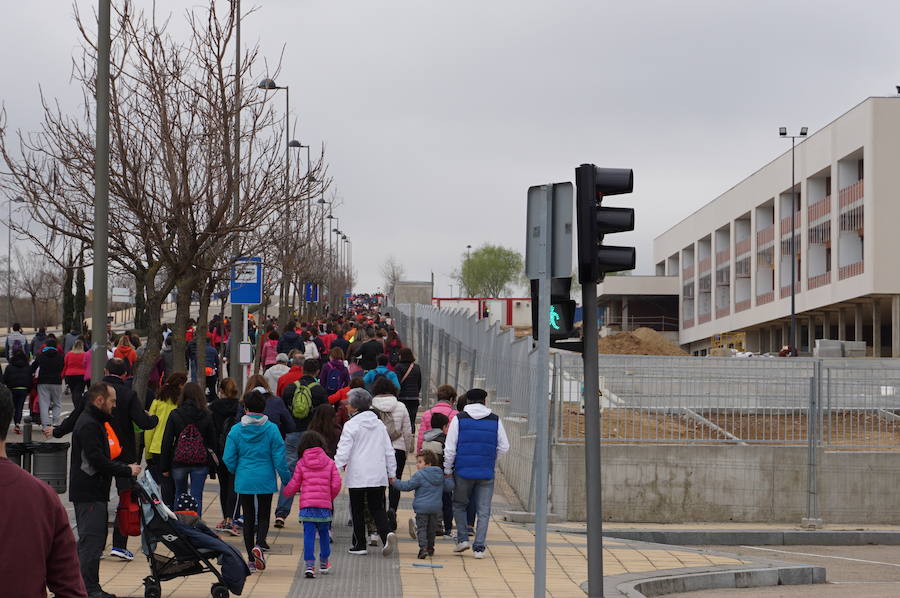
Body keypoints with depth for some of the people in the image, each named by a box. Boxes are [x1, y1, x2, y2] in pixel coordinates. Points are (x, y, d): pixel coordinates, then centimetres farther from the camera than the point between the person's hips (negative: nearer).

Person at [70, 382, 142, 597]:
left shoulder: (98, 422, 18)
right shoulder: (88, 425, -15)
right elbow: (98, 461, -21)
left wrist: (126, 466, 7)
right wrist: (127, 471, -14)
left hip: (95, 492, 11)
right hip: (88, 493, -11)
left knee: (96, 539, 13)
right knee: (91, 540, -9)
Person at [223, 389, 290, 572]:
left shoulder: (236, 430, -4)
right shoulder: (271, 429, -7)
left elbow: (228, 459, -2)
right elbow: (279, 457, -7)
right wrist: (287, 479, 4)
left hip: (244, 481, 1)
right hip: (265, 480, -1)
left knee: (248, 518, 12)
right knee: (263, 516, 11)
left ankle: (251, 559, 13)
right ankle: (258, 545, -16)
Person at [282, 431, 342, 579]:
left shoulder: (301, 463, 4)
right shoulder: (329, 462, 5)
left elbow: (294, 485, 6)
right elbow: (336, 485, 1)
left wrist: (285, 492, 27)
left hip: (307, 505, -1)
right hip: (325, 505, 1)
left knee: (309, 535, -1)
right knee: (324, 533, 18)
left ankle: (310, 565, -12)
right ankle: (324, 563, 29)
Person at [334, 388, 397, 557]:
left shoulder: (351, 425, -8)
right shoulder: (379, 424, 11)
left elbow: (344, 451, -14)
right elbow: (389, 450, 14)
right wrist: (391, 472, 21)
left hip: (357, 476, -5)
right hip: (378, 476, 5)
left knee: (357, 510, 6)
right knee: (377, 508, 10)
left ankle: (359, 544, 10)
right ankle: (386, 534, -15)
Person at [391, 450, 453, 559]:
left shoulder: (419, 475, -11)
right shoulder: (440, 475, 8)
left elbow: (407, 486, -9)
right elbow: (449, 486, 13)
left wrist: (395, 482, 1)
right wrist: (449, 478, 32)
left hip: (422, 508, -6)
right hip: (436, 508, 6)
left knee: (421, 528, -4)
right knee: (432, 529, 17)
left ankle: (423, 548, -19)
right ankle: (430, 548, 27)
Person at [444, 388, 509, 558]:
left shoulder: (459, 418, -2)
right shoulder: (495, 420, 5)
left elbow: (450, 448, -4)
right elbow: (504, 447, 6)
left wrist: (447, 470, 4)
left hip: (463, 470, -1)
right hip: (487, 473, 1)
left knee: (459, 505, 18)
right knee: (483, 511, 6)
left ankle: (462, 538, 9)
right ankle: (479, 547, 2)